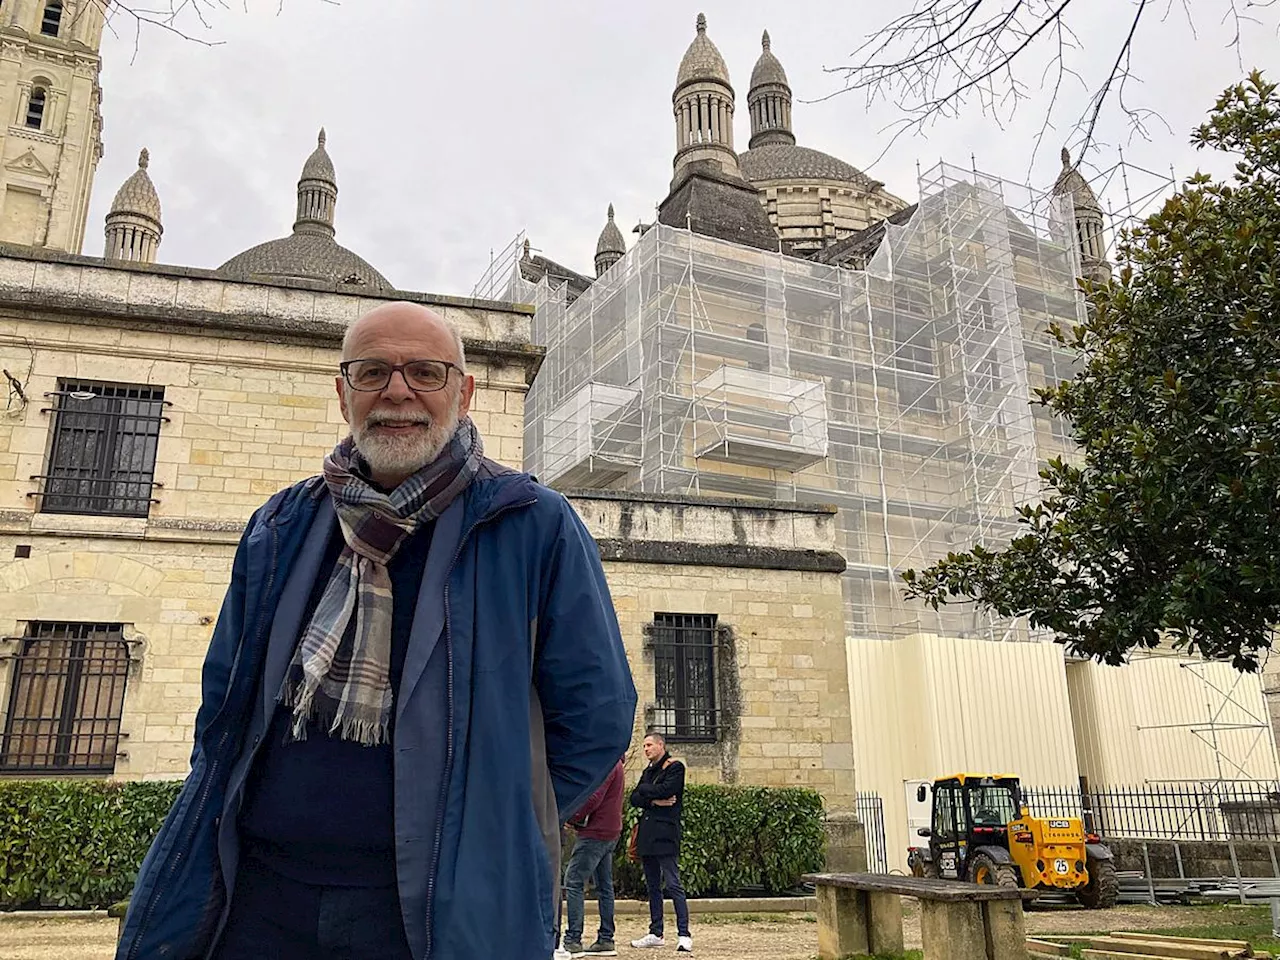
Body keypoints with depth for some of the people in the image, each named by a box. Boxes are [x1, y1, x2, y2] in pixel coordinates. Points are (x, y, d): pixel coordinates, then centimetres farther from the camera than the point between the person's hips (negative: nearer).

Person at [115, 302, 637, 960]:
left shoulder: (535, 528, -7)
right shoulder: (282, 528, 7)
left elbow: (595, 715, -4)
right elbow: (224, 706, 16)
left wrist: (499, 835, -1)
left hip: (438, 905, -3)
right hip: (258, 896, 4)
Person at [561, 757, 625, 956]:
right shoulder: (615, 764, 17)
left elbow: (593, 798, -22)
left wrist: (571, 817, -11)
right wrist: (577, 818, 6)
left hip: (595, 833, -10)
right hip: (609, 833, 10)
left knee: (573, 883, -7)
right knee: (604, 886, 11)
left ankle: (573, 940, -7)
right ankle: (606, 940, 14)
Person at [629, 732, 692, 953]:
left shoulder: (675, 767, -2)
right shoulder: (649, 770, 19)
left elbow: (664, 790, -17)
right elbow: (634, 799, 10)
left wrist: (644, 789, 0)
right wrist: (654, 801, -8)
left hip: (665, 833, -8)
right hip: (647, 833, 8)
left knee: (673, 885, -11)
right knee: (653, 886, 11)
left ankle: (684, 935, -10)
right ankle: (656, 933, 18)